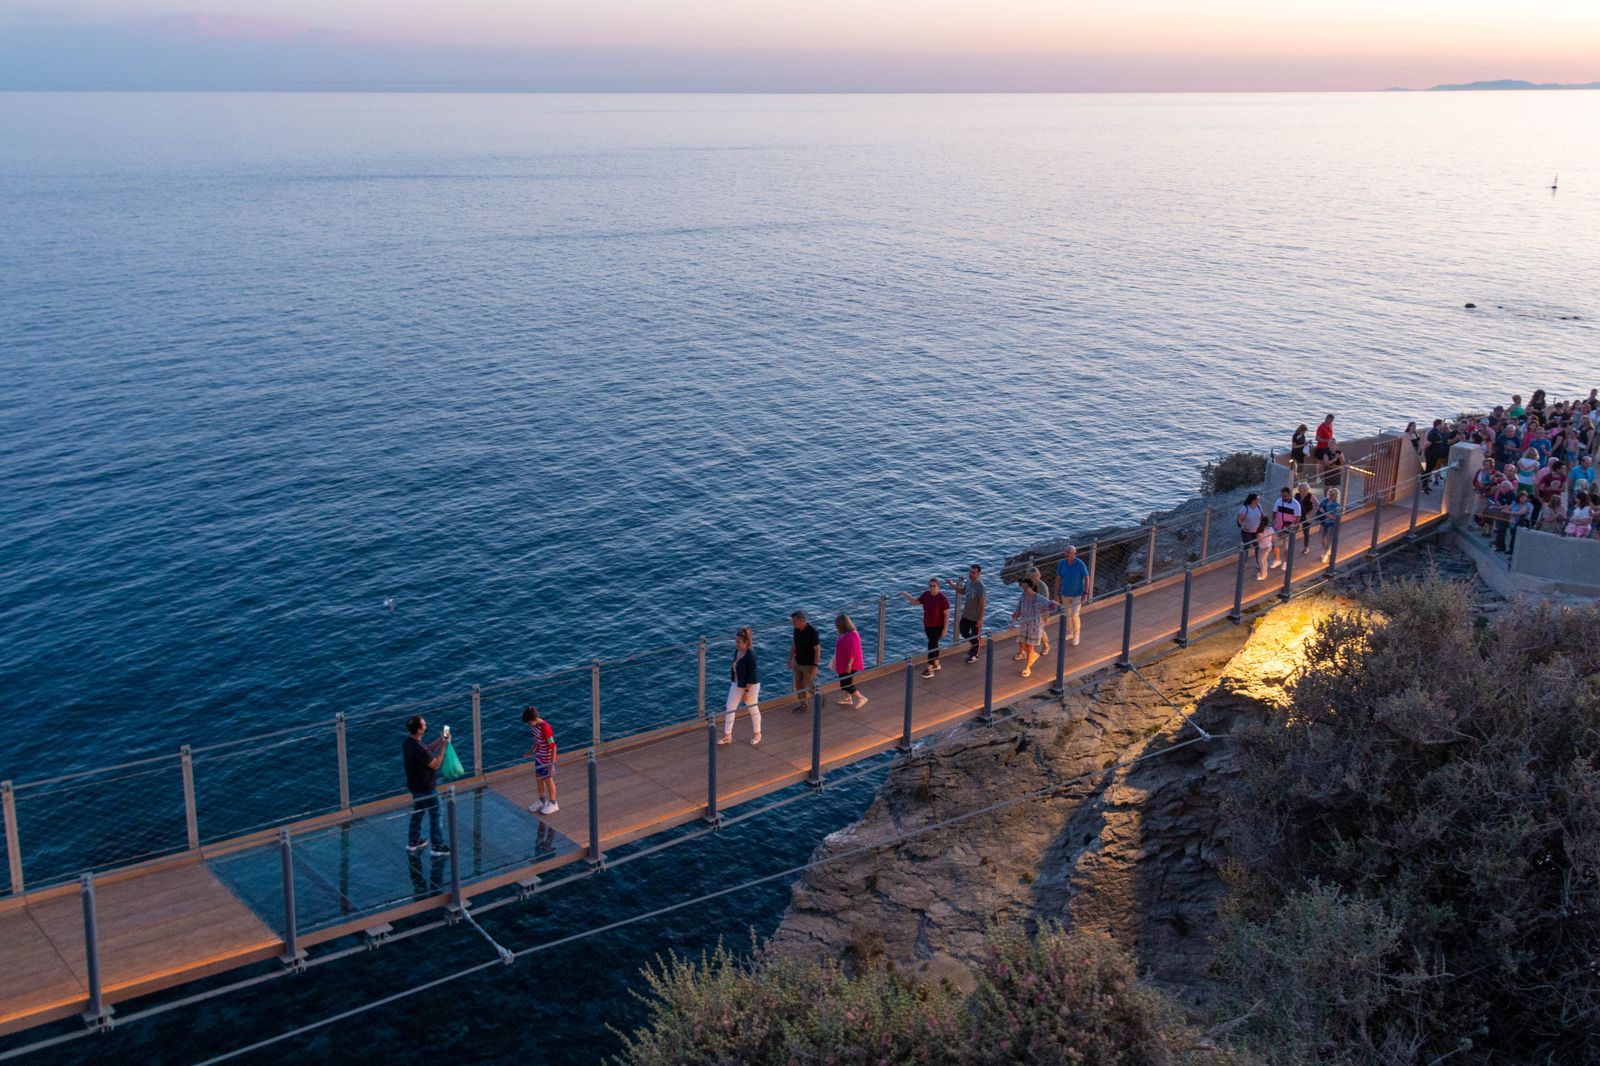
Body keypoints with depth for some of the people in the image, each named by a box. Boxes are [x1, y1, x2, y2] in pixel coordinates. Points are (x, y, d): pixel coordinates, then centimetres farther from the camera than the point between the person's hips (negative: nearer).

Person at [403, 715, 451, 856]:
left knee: (417, 812, 25)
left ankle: (413, 842, 38)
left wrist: (439, 741, -5)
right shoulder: (419, 749, -34)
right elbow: (435, 764, -22)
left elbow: (427, 751, 7)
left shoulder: (407, 741, -6)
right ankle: (438, 847, 19)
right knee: (435, 816, 8)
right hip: (426, 788, -9)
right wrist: (443, 745, -21)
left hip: (414, 785, 9)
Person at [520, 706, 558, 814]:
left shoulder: (545, 728, -31)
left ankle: (553, 804, 28)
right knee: (538, 778, 20)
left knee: (548, 780, 9)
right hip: (539, 757, 8)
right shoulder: (535, 725, -5)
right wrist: (531, 751, 12)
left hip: (547, 759, -8)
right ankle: (542, 801, 40)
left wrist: (552, 764, -25)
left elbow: (553, 746, -27)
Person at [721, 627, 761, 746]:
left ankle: (757, 735, 33)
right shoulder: (737, 650, -7)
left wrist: (747, 691, -20)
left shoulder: (750, 656, -30)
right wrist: (732, 680, 17)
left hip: (751, 685, -7)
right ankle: (727, 736, 19)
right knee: (730, 708, 8)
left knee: (753, 709, 12)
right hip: (737, 683, 7)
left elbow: (752, 676, -24)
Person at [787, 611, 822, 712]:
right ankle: (803, 704, 27)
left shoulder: (812, 631, -24)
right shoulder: (797, 629, -3)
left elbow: (817, 649, -21)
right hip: (798, 662, 7)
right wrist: (791, 659, 12)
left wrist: (815, 666, -21)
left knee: (807, 686, 1)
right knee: (798, 684, 12)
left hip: (808, 664, -7)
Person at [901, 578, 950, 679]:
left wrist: (945, 629, -18)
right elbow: (915, 601, 13)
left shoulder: (943, 598, -19)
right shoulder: (926, 594, -1)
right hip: (928, 625, 6)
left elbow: (947, 615, -16)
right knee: (934, 644, 19)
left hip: (938, 626, -6)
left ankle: (929, 670, -6)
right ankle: (936, 664, 34)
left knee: (932, 645, -9)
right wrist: (906, 595, -3)